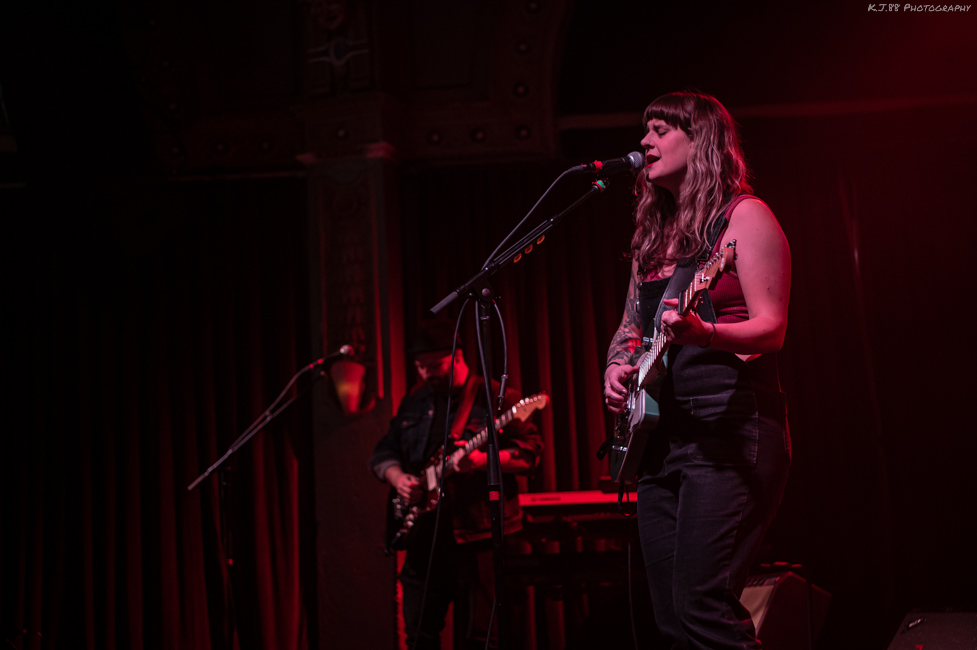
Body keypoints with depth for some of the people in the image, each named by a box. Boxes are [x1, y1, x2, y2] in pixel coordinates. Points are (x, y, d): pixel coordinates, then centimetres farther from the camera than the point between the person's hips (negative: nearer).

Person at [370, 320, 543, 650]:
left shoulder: (495, 398, -4)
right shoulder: (414, 402, 14)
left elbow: (530, 452, -8)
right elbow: (383, 452, 17)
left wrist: (484, 459, -23)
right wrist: (398, 477, -4)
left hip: (476, 532, -5)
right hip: (424, 532, 6)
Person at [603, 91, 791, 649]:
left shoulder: (743, 216, -2)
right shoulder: (654, 235, 20)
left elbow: (772, 327, -10)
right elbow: (629, 326, 27)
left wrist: (700, 332, -28)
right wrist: (618, 366, 5)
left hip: (730, 430, -8)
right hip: (658, 433, 8)